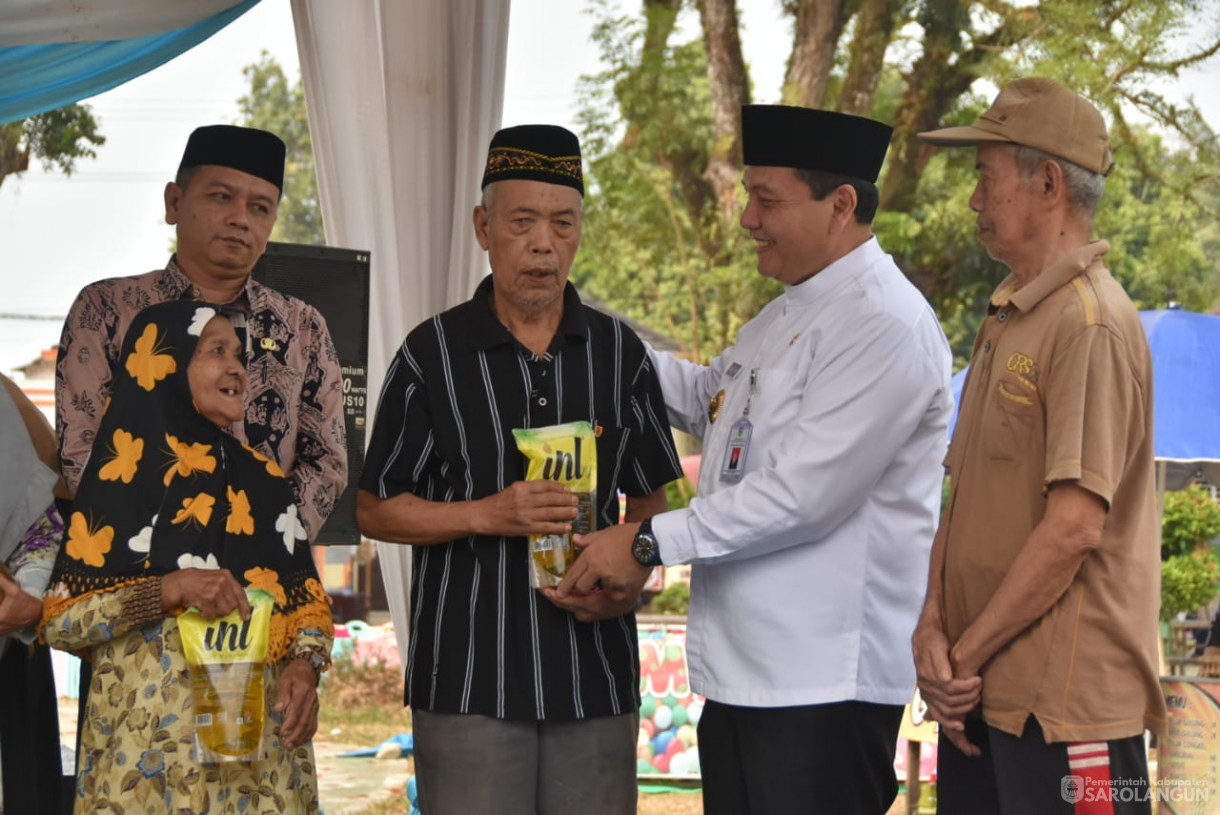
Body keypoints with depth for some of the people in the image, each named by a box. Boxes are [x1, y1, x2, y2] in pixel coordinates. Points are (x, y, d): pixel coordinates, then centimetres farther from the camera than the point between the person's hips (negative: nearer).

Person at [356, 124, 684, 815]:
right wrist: (489, 514, -13)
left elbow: (650, 497, 14)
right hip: (470, 680, -2)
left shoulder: (620, 352, 8)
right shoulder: (434, 352, 0)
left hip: (597, 675, 3)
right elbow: (374, 510, 2)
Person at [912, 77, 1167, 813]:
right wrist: (934, 628, -1)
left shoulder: (1093, 324, -14)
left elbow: (1075, 526, -20)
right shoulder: (1006, 321, 15)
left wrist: (965, 655, -13)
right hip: (979, 694, 8)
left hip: (1067, 698, -8)